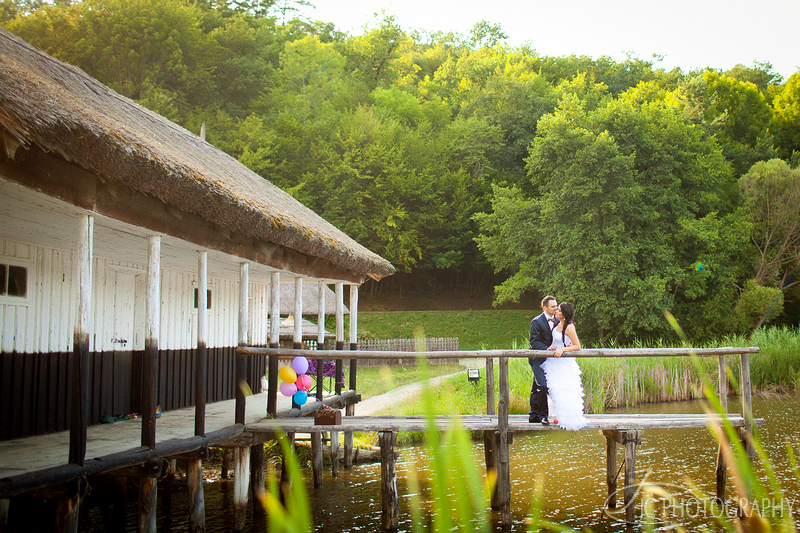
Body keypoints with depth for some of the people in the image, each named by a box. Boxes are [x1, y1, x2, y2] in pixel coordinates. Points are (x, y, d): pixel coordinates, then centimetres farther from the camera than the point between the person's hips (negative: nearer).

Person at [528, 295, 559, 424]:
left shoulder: (557, 321, 8)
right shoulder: (537, 322, -13)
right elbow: (534, 341, -15)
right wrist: (546, 349, -28)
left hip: (549, 359, 7)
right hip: (537, 359, -6)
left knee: (537, 388, 12)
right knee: (543, 386, -17)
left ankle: (533, 416, 18)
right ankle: (542, 414, -6)